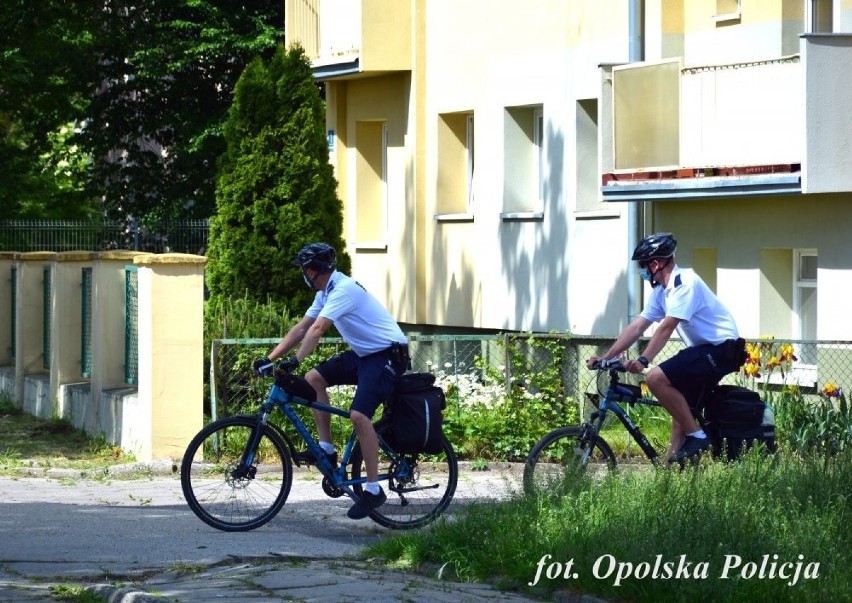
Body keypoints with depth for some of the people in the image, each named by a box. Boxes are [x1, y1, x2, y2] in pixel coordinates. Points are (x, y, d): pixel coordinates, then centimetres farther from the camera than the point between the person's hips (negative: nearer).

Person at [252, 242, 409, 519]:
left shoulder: (344, 289, -21)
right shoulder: (326, 292, 10)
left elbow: (317, 330, -32)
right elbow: (301, 329, 10)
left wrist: (295, 360, -40)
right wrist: (270, 358, 3)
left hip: (388, 355, -10)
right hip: (363, 354, 10)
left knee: (358, 414, -24)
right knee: (313, 378, 1)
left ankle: (373, 489, -19)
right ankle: (326, 448, 4)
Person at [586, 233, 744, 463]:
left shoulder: (684, 282, -16)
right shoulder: (662, 291, 12)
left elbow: (667, 328, -24)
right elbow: (636, 327, 11)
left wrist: (643, 360, -30)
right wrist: (605, 357, 4)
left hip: (721, 348, -10)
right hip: (704, 350, 10)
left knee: (656, 378, -21)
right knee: (681, 405, 11)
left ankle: (696, 436, -13)